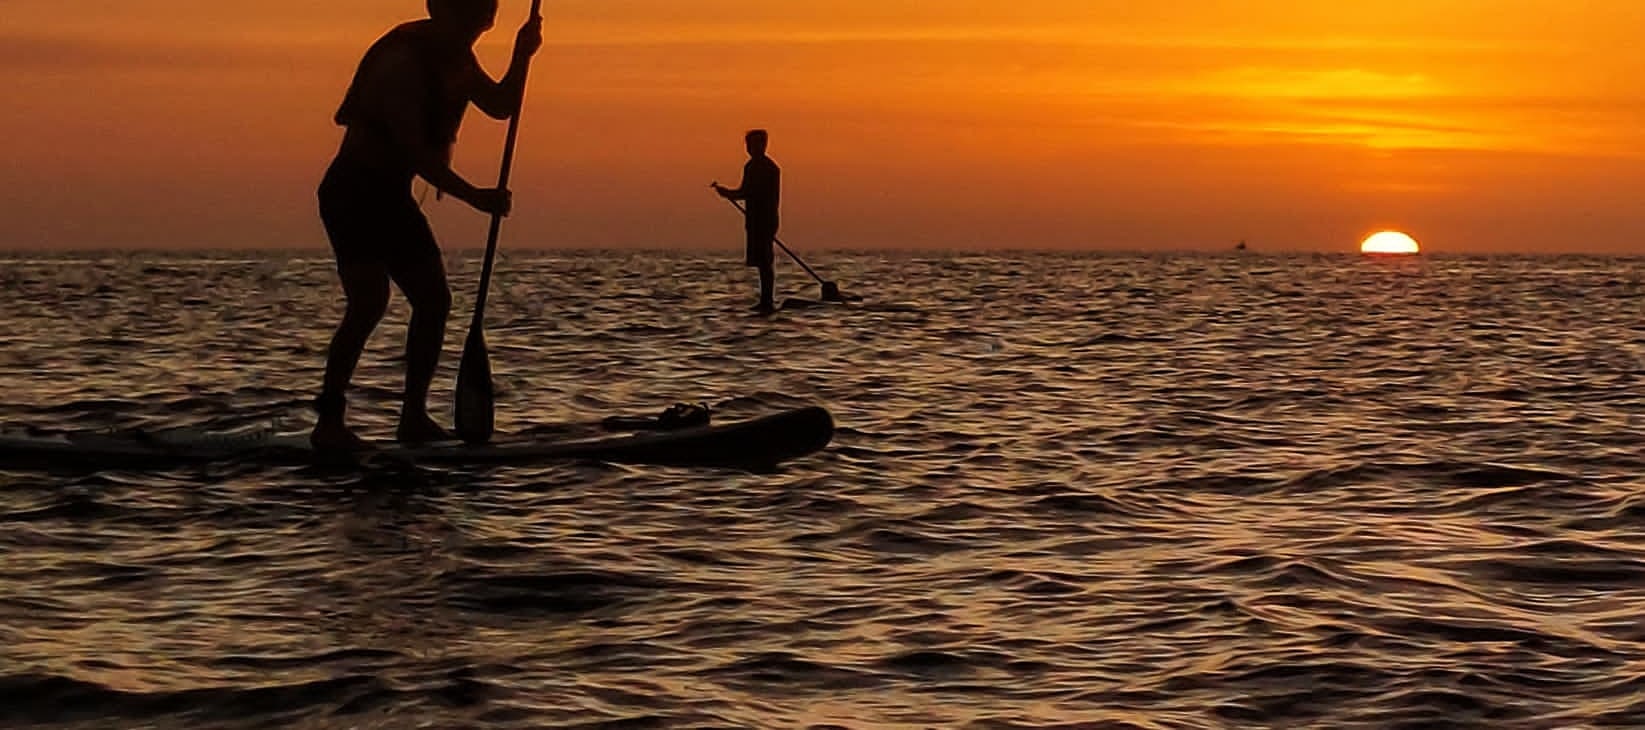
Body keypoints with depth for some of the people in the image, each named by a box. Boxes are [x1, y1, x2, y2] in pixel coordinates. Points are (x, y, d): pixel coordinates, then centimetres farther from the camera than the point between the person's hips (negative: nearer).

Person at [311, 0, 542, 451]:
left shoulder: (456, 58, 8)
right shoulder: (403, 58, -21)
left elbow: (501, 107, 15)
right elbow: (414, 150, -26)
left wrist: (522, 56, -1)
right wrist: (474, 196, -26)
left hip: (391, 195, 10)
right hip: (352, 192, -9)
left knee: (434, 299, 6)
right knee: (370, 302, -21)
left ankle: (413, 418, 13)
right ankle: (329, 423, -17)